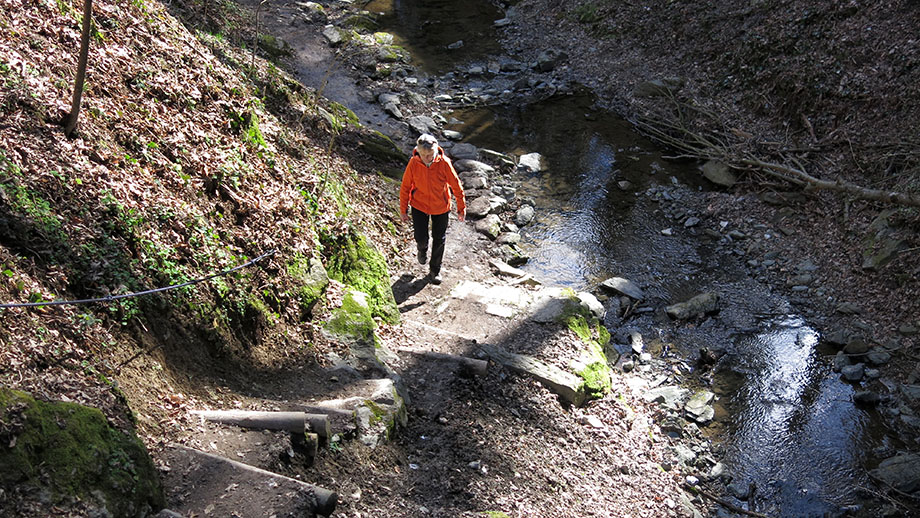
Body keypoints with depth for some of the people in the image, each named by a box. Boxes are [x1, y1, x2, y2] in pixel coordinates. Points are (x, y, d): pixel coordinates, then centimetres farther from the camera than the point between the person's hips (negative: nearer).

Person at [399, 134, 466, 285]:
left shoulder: (444, 163, -23)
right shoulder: (413, 163, -20)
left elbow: (456, 186, -11)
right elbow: (405, 187, -7)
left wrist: (461, 208, -3)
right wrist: (403, 210, 0)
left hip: (440, 207, 0)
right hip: (419, 205, 0)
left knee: (439, 239, 12)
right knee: (421, 238, -2)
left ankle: (435, 270, 35)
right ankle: (422, 249, 38)